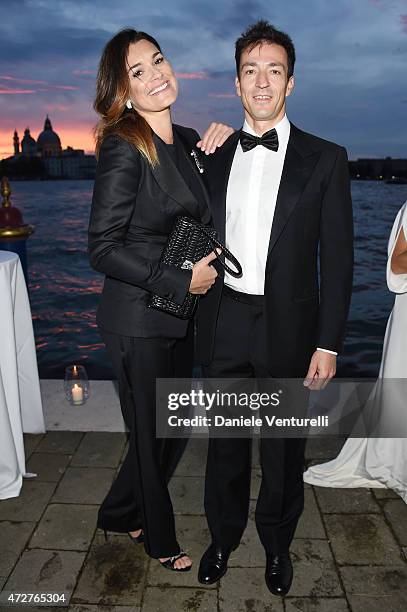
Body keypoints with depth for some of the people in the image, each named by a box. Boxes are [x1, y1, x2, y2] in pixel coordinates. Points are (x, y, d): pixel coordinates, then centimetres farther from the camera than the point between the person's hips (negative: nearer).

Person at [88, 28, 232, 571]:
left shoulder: (187, 140, 8)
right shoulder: (123, 147, -16)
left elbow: (200, 220, 18)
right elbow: (103, 249, -19)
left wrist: (217, 148, 5)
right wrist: (182, 281, -19)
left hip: (180, 316, 8)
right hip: (139, 322, -8)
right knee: (153, 436, 11)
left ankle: (120, 514, 47)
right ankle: (161, 540, 41)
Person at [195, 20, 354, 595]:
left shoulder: (325, 159, -1)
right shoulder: (216, 158, 8)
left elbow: (337, 260, -4)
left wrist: (327, 345, -9)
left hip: (288, 330, -2)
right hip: (225, 326, 3)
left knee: (284, 450, 15)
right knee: (225, 445, 17)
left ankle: (277, 543, 42)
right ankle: (223, 537, 42)